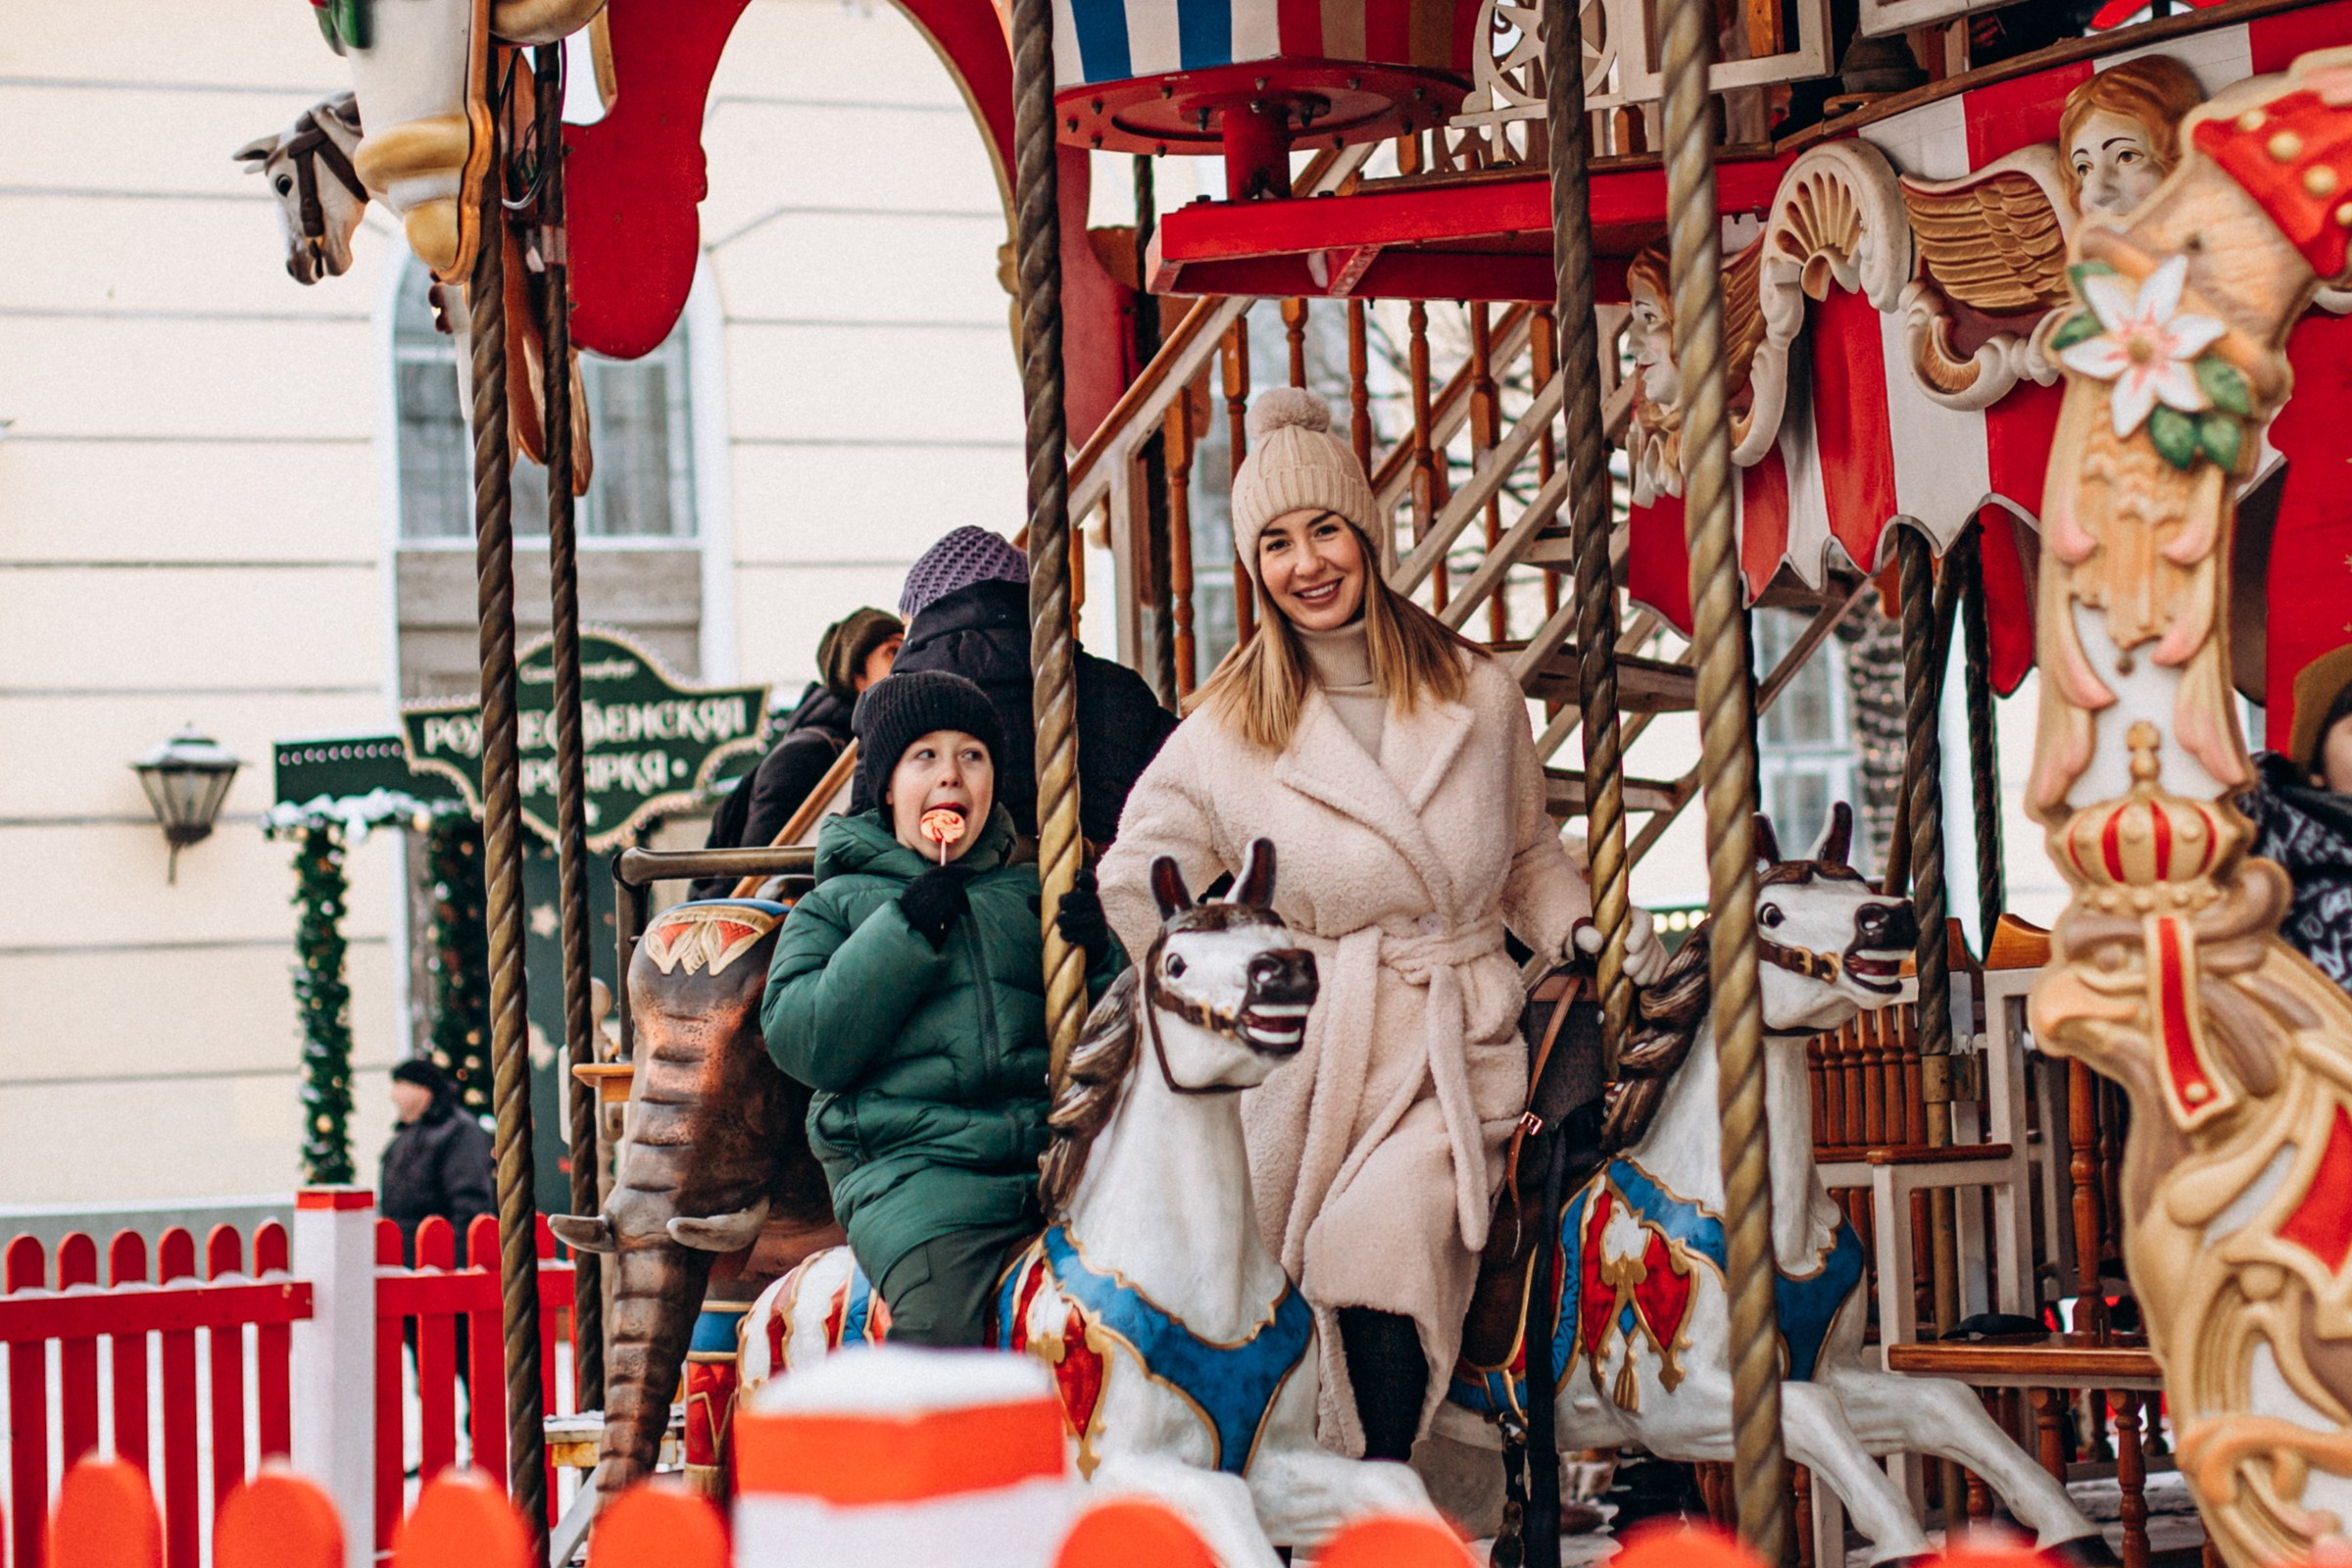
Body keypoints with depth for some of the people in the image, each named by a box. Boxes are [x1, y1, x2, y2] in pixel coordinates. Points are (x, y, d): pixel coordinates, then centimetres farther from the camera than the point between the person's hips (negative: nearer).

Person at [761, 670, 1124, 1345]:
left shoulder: (1031, 892, 23)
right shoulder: (835, 906, 17)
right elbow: (803, 1044, 0)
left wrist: (1097, 961, -1)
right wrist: (904, 933, -5)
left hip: (1051, 1154, 3)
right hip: (914, 1166, -3)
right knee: (936, 1318, -31)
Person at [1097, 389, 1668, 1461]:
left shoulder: (1481, 698, 7)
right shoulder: (1224, 733, 3)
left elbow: (1526, 855, 22)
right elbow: (1134, 879, 11)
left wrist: (1590, 938, 6)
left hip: (1458, 1057, -1)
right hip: (1304, 1068, 1)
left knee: (1379, 1244, -26)